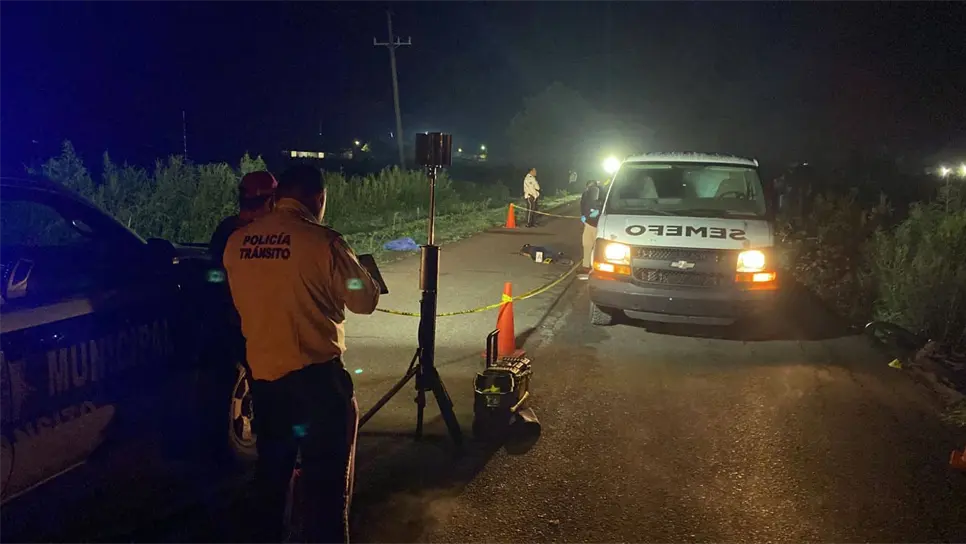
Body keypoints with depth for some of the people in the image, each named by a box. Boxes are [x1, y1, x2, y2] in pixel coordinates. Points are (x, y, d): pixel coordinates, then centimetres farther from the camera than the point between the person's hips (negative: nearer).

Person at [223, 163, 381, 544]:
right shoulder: (322, 241, -15)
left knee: (271, 469, 23)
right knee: (325, 476, 3)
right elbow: (364, 301, -6)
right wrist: (361, 276, 13)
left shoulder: (237, 242, 2)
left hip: (262, 372, 6)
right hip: (315, 373, -6)